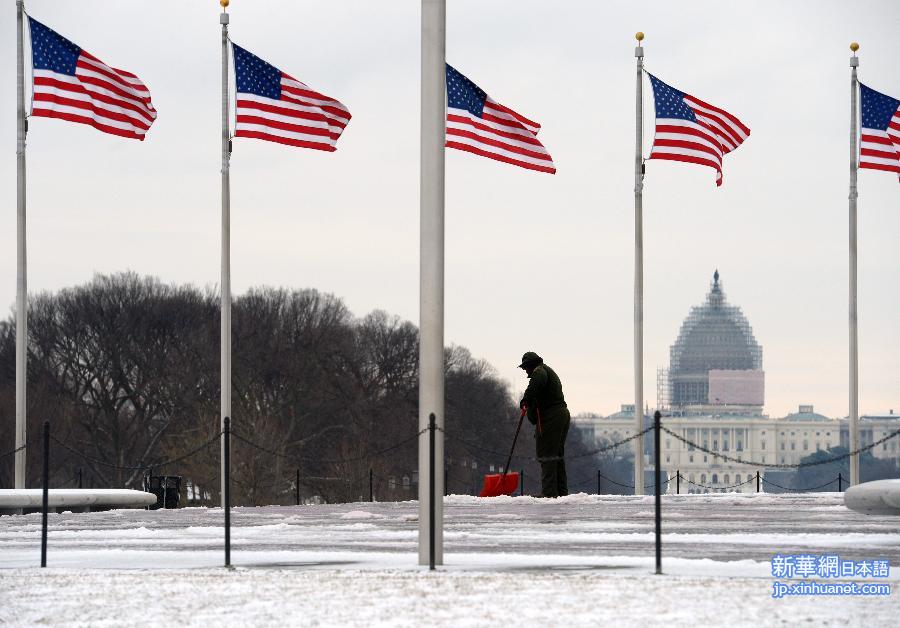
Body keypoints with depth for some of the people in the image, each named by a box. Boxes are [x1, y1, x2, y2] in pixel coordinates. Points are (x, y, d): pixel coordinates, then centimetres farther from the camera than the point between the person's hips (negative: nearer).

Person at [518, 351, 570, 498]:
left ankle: (549, 490, -14)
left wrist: (526, 399, -20)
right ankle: (561, 490, 17)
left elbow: (538, 381, -28)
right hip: (563, 413, 10)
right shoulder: (550, 372, 28)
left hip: (550, 417, -10)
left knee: (546, 453, -10)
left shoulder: (540, 370, -4)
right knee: (557, 454, 15)